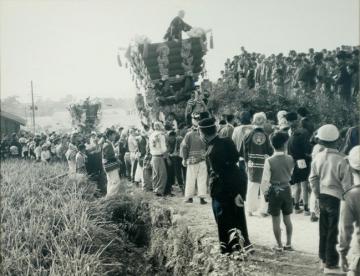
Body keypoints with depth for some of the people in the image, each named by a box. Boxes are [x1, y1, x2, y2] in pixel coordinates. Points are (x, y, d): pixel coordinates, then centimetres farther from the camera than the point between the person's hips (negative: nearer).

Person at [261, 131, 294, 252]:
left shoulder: (269, 161, -17)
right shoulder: (290, 159, -8)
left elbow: (265, 180, -13)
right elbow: (291, 174, 5)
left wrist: (265, 192, 0)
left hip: (274, 191, -3)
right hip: (287, 189, 3)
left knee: (276, 219, 7)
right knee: (287, 218, 16)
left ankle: (279, 245, 15)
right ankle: (288, 244, 22)